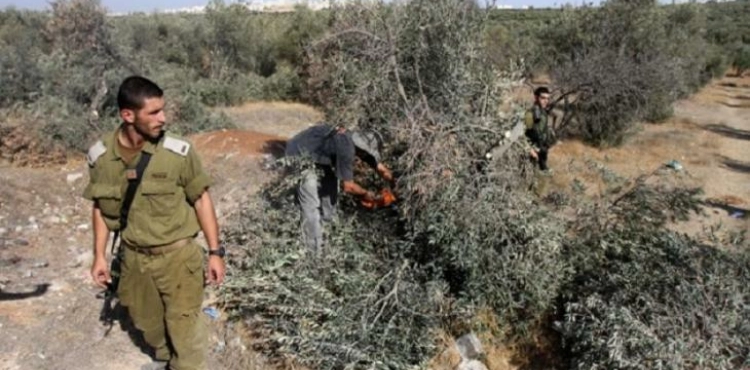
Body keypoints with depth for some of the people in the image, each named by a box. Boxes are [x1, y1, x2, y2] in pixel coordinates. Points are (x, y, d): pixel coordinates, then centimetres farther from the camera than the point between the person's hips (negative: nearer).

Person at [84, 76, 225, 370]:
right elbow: (100, 207, 5)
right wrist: (99, 255, 6)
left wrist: (215, 251, -8)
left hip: (177, 254, -4)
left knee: (184, 325, 4)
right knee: (146, 320, 24)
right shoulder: (100, 155, -9)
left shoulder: (178, 152, -18)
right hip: (134, 256, 4)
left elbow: (201, 200, -9)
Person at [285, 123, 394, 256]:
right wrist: (365, 194, -10)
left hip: (316, 157, 10)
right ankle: (314, 255, -8)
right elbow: (348, 186, -28)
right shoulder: (346, 147, -32)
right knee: (311, 207, -14)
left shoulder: (358, 140, -4)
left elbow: (381, 168, 6)